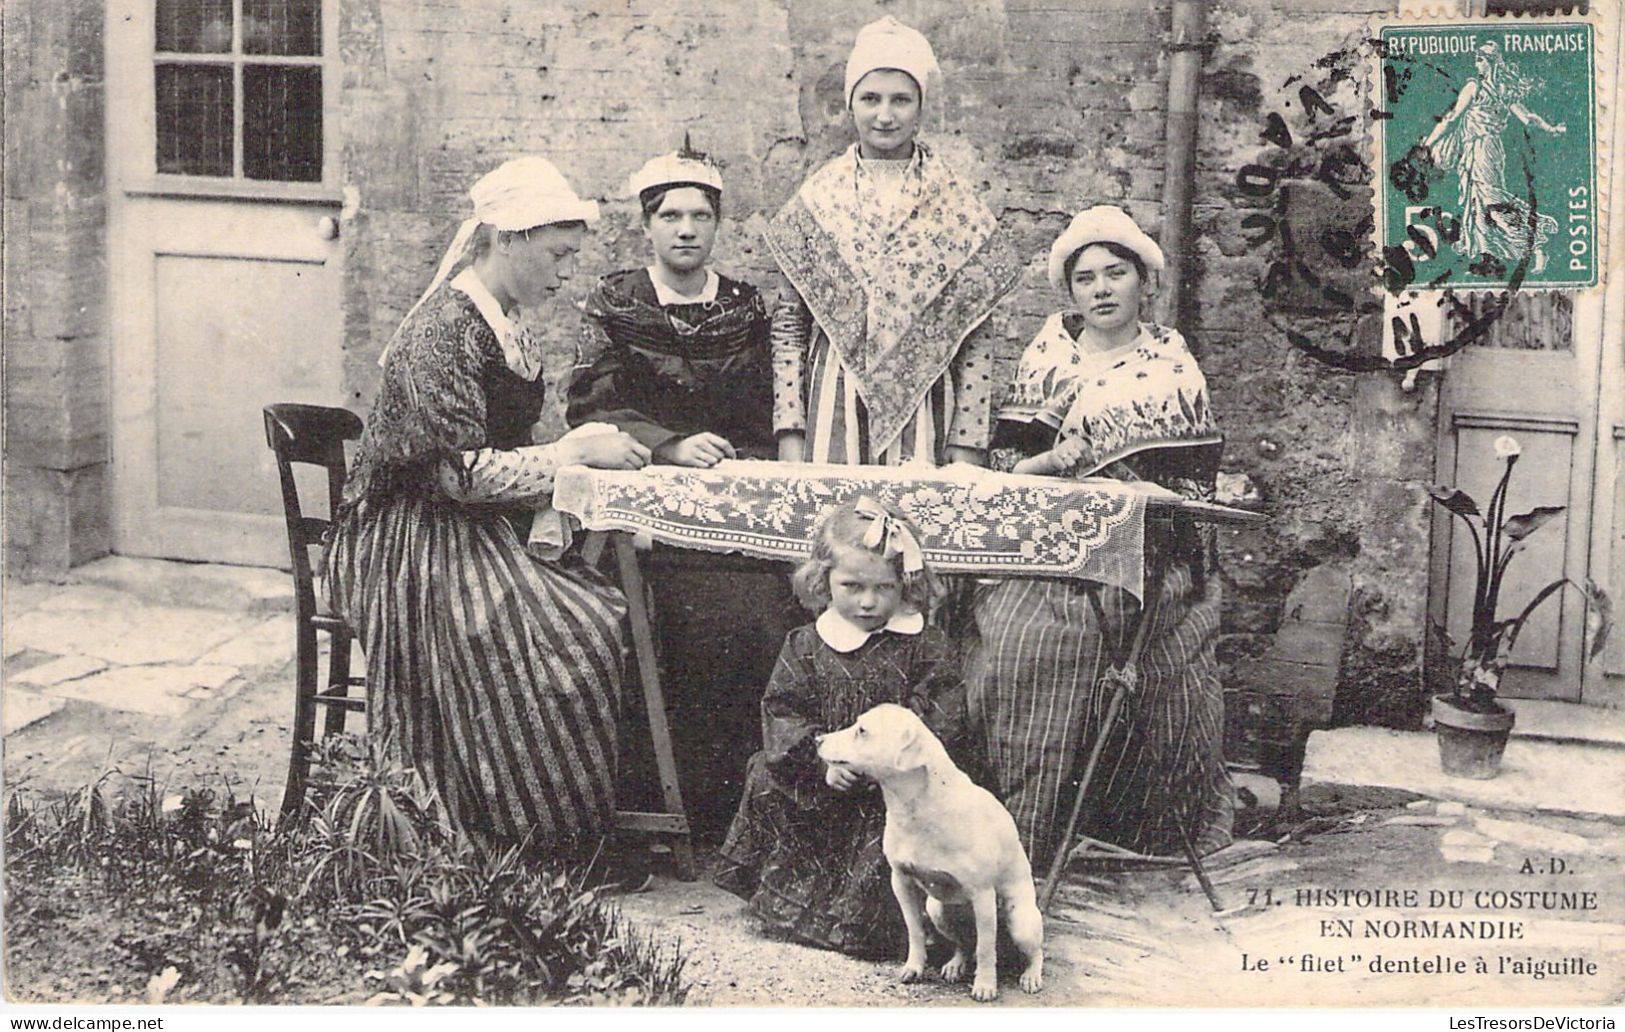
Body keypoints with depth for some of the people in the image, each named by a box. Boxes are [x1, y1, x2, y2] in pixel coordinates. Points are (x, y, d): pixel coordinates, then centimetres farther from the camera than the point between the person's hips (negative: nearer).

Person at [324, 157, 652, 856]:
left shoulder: (510, 322, 13)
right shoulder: (445, 327, -16)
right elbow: (459, 471, -22)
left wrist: (586, 445, 2)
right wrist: (577, 454, -18)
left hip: (477, 534, 9)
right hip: (412, 544, -9)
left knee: (612, 609, -14)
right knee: (569, 639, -27)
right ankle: (534, 833, -13)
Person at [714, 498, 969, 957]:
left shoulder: (925, 647, -1)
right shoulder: (806, 647, 5)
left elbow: (944, 719, -7)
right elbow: (782, 711, -1)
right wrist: (824, 758, -16)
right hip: (818, 790, 3)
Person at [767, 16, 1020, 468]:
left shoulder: (957, 207, 3)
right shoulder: (816, 200, 6)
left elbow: (977, 337, 3)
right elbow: (788, 324, 7)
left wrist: (968, 441, -3)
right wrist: (789, 430, 0)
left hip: (923, 414, 0)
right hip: (831, 414, 1)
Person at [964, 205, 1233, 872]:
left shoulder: (1173, 365, 11)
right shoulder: (1047, 358, 12)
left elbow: (1196, 479, 9)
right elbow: (1003, 461, 7)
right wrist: (1054, 459, -12)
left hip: (1149, 568, 0)